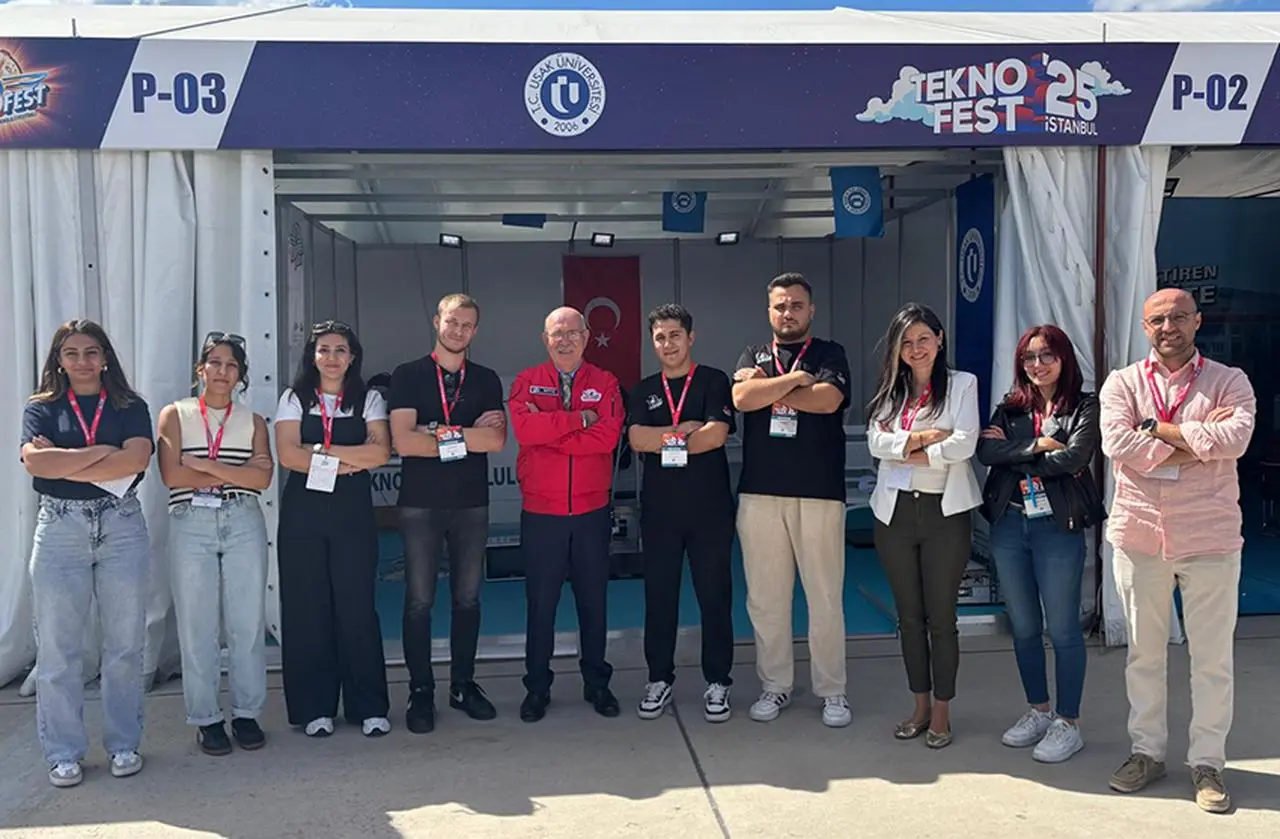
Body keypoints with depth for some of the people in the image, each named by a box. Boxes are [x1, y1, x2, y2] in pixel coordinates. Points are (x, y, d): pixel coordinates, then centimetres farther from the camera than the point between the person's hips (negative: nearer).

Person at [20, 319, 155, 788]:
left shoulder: (130, 407, 6)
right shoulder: (41, 408, 7)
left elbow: (136, 459, -12)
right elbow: (34, 462, -12)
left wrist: (63, 463, -11)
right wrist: (102, 452, -12)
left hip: (122, 527, 0)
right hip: (60, 528, 0)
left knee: (124, 644, 6)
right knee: (57, 648, 3)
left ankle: (124, 744, 18)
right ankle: (64, 753, 15)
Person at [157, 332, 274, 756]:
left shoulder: (253, 421, 11)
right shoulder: (175, 415, 7)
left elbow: (262, 478, -4)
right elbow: (171, 474, -7)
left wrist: (203, 465, -10)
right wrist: (236, 474, -6)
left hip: (244, 524, 1)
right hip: (190, 525, -1)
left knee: (247, 622, 3)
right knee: (197, 625, 2)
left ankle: (246, 713, 16)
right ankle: (206, 718, 14)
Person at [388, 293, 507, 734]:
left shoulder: (486, 380, 8)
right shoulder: (407, 376, 1)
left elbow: (497, 440, -7)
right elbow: (403, 442, -13)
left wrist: (438, 432, -14)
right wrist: (470, 435, -10)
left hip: (472, 503, 3)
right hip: (420, 504, -2)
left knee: (467, 598, 9)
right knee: (419, 601, 2)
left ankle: (463, 684, 22)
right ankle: (421, 691, 13)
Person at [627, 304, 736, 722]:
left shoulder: (714, 381, 2)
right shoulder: (645, 390, 11)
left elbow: (717, 435, -13)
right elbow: (636, 439, -5)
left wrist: (663, 440, -7)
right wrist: (686, 430, -11)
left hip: (710, 508, -3)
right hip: (659, 510, 3)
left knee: (715, 597, 3)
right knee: (659, 597, 8)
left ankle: (717, 683, 15)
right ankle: (659, 679, 20)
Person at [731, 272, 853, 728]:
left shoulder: (830, 354, 8)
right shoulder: (753, 355, 14)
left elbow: (828, 400, -12)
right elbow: (743, 398, -6)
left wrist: (769, 388, -5)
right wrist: (796, 377, -7)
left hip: (819, 493, -2)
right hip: (759, 493, 2)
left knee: (825, 597, 2)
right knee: (765, 597, 6)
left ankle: (832, 691, 15)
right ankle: (775, 685, 20)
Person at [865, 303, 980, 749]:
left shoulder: (962, 384, 1)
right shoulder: (889, 389, 11)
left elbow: (964, 444, -13)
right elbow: (876, 442, -3)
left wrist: (906, 452, -8)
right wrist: (923, 436, -15)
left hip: (945, 511, -4)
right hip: (895, 510, 4)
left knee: (941, 616, 3)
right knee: (909, 615, 11)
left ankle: (941, 712, 16)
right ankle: (920, 706, 24)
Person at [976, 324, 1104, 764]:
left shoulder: (1084, 407, -1)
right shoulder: (1009, 408, 10)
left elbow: (1073, 458, -18)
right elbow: (985, 451, -6)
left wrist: (1013, 452, -9)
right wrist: (1038, 445, -13)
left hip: (1058, 526, -4)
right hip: (1008, 525, 5)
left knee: (1062, 629, 2)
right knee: (1023, 627, 13)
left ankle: (1068, 723, 15)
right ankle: (1037, 712, 28)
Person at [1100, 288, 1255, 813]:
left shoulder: (1229, 382, 1)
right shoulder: (1122, 383, 3)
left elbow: (1235, 438, -19)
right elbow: (1117, 443, -15)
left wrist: (1158, 428, -14)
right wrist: (1198, 439, -13)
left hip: (1210, 538, -1)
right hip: (1139, 534, 1)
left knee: (1212, 657, 6)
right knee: (1143, 652, 12)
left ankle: (1207, 762, 20)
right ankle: (1147, 751, 26)